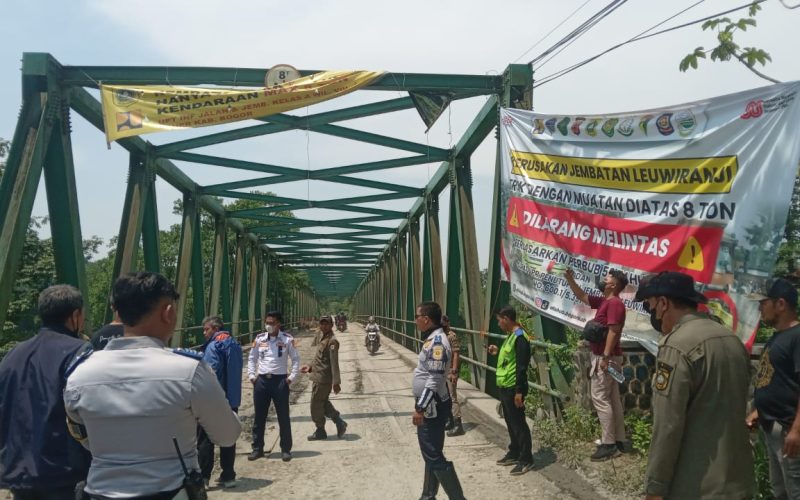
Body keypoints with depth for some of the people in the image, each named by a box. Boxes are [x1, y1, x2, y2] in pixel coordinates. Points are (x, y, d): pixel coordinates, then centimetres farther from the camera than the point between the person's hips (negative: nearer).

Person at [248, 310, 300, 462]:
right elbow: (252, 358, 14)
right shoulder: (259, 339, 4)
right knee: (259, 416, 10)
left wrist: (291, 377, -5)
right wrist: (251, 375, 4)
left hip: (280, 381, -3)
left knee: (283, 417, 4)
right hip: (261, 381, 3)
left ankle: (286, 449, 14)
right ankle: (257, 448, 22)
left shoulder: (287, 339, -4)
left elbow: (296, 359, 2)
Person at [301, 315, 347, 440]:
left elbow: (334, 363, -21)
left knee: (316, 404, 2)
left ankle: (320, 431, 16)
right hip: (319, 377, 9)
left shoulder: (332, 341, -18)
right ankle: (339, 422, 22)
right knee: (323, 402, 16)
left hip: (323, 378, -9)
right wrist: (310, 367, 13)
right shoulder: (321, 337, 11)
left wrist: (336, 382, -23)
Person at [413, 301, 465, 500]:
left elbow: (434, 381, -26)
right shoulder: (432, 339, 10)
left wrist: (420, 408, -23)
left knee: (434, 456, -4)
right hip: (428, 406, 10)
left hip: (432, 407, -10)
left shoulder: (437, 342, -22)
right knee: (429, 453, 19)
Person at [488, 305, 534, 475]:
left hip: (513, 388, -10)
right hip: (504, 386, 10)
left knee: (518, 423, -1)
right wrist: (498, 352, 12)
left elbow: (522, 366, -21)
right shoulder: (510, 335, 13)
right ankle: (514, 454, 29)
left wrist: (519, 391, -22)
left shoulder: (520, 337, -18)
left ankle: (526, 460, 8)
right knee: (510, 422, 18)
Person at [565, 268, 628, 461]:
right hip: (604, 357, 10)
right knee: (612, 399, 11)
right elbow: (582, 296, 23)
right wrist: (570, 279, 13)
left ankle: (608, 444, -7)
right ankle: (619, 441, 17)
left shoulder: (614, 303, -16)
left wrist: (605, 357, -26)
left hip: (605, 358, -10)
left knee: (600, 398, -9)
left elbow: (613, 331, -23)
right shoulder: (603, 301, 13)